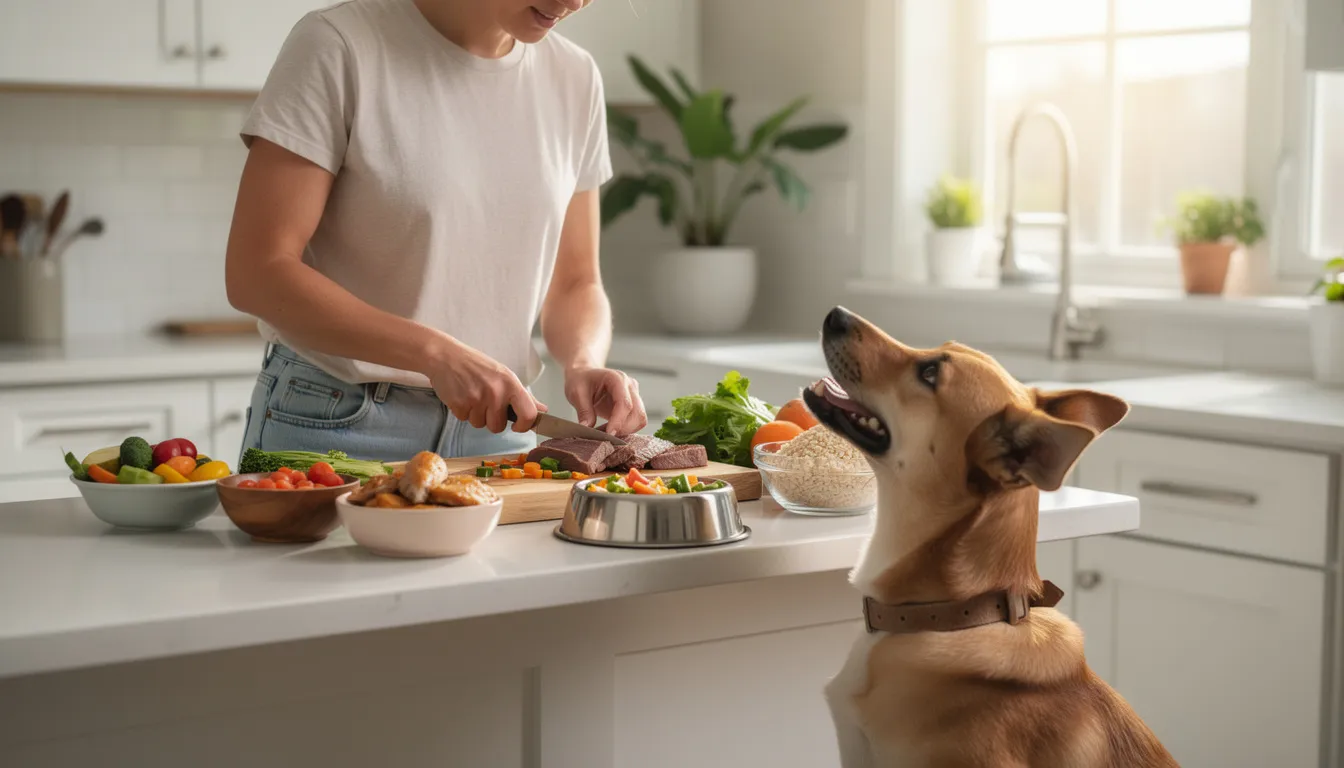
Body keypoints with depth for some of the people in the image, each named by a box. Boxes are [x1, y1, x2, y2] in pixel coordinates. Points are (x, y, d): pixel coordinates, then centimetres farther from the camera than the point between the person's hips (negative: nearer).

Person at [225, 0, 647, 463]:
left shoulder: (573, 78, 4)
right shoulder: (339, 47, -11)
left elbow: (575, 284, 10)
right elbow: (255, 273, -16)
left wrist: (584, 363, -12)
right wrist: (436, 353, -24)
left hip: (496, 430, 4)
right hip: (336, 428, -4)